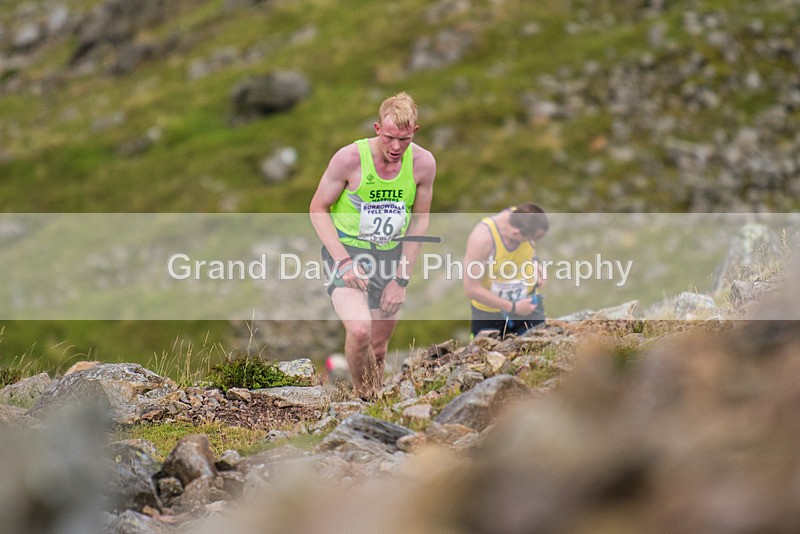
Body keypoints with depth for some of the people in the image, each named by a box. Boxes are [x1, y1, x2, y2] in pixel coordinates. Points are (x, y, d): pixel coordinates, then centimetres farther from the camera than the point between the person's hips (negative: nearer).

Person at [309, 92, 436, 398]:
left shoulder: (423, 163, -9)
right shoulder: (349, 158, -18)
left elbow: (420, 220, 3)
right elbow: (317, 209, -8)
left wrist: (401, 279, -2)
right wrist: (344, 261, -19)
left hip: (391, 255, 4)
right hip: (345, 249, -3)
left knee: (378, 348, 9)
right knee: (359, 331, -27)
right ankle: (361, 399, -3)